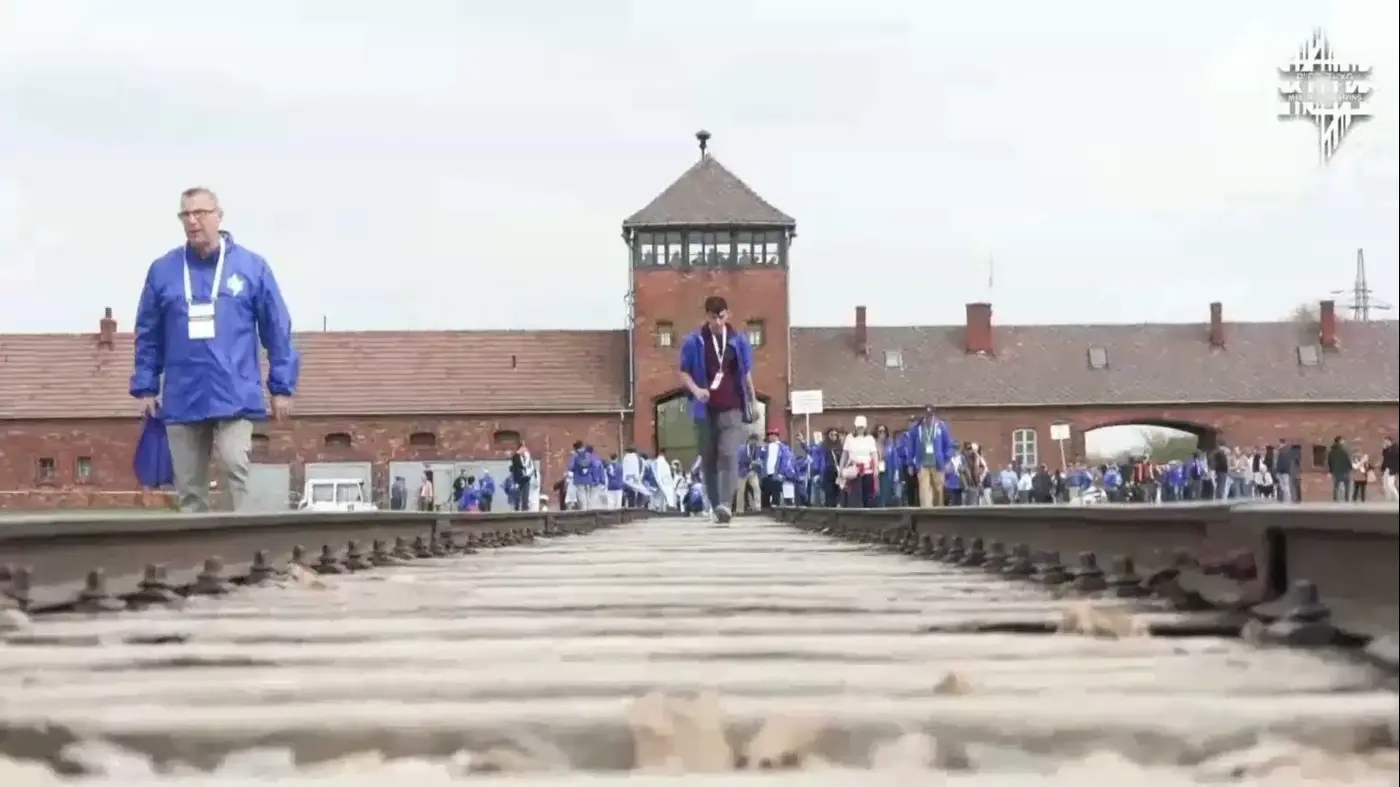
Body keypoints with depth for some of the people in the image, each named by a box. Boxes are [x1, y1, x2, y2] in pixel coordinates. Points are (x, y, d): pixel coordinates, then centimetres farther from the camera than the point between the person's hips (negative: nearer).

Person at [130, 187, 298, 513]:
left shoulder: (251, 266, 2)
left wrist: (282, 387, 2)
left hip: (235, 396, -3)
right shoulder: (162, 270, 7)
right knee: (189, 487, 7)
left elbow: (277, 331, 3)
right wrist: (145, 386, 7)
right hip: (183, 399, 3)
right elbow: (147, 335, 11)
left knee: (233, 464, -20)